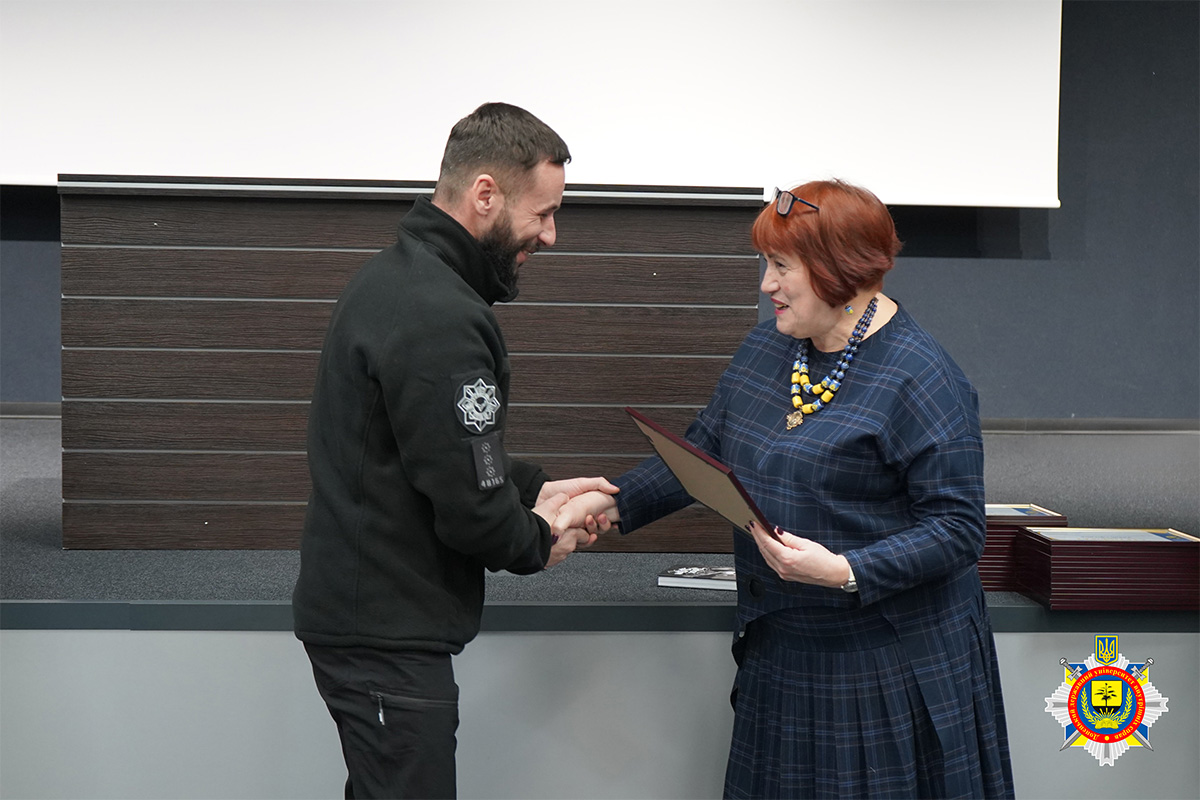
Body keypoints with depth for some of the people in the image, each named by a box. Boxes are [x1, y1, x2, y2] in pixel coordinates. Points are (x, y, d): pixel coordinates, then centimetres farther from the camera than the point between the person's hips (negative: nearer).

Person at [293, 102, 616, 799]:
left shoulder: (394, 273, 9)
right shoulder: (439, 318, -24)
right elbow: (470, 512, -23)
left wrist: (535, 489, 12)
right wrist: (540, 542, -4)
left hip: (351, 605, 10)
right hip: (388, 635, -10)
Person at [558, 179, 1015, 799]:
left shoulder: (921, 380, -16)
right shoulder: (765, 348, 8)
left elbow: (957, 528, -17)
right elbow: (705, 450, 15)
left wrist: (846, 572, -28)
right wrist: (615, 502, 3)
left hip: (893, 665, -7)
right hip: (780, 649, 7)